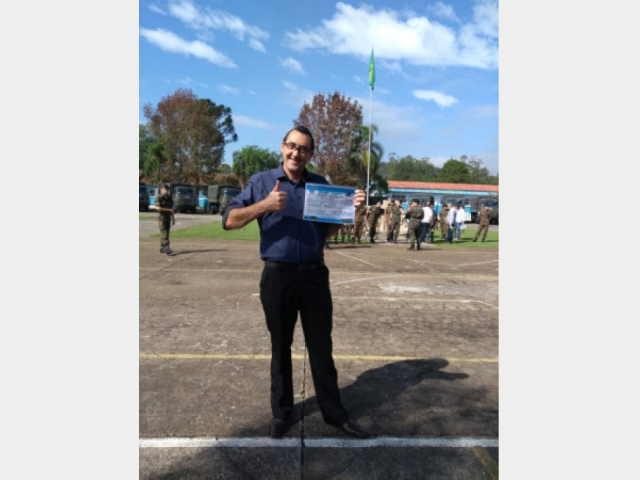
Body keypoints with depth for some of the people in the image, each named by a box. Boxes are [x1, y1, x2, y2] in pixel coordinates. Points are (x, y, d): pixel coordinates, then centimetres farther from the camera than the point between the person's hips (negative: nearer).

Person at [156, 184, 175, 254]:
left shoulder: (169, 198, 12)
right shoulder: (159, 198, -8)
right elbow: (158, 208, -20)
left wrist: (173, 218, 14)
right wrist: (168, 210, -15)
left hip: (168, 218, 7)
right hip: (161, 218, -7)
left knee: (166, 234, 8)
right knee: (164, 234, -13)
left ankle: (162, 248, 16)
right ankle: (166, 248, -20)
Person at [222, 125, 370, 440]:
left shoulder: (321, 184, 9)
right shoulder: (262, 181, 0)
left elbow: (329, 230, 12)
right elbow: (229, 221, -6)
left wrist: (350, 210, -6)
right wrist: (264, 205, -20)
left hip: (315, 274, 2)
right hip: (278, 275, -2)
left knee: (321, 346, 10)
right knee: (281, 347, 12)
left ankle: (333, 411, 26)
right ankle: (282, 412, 29)